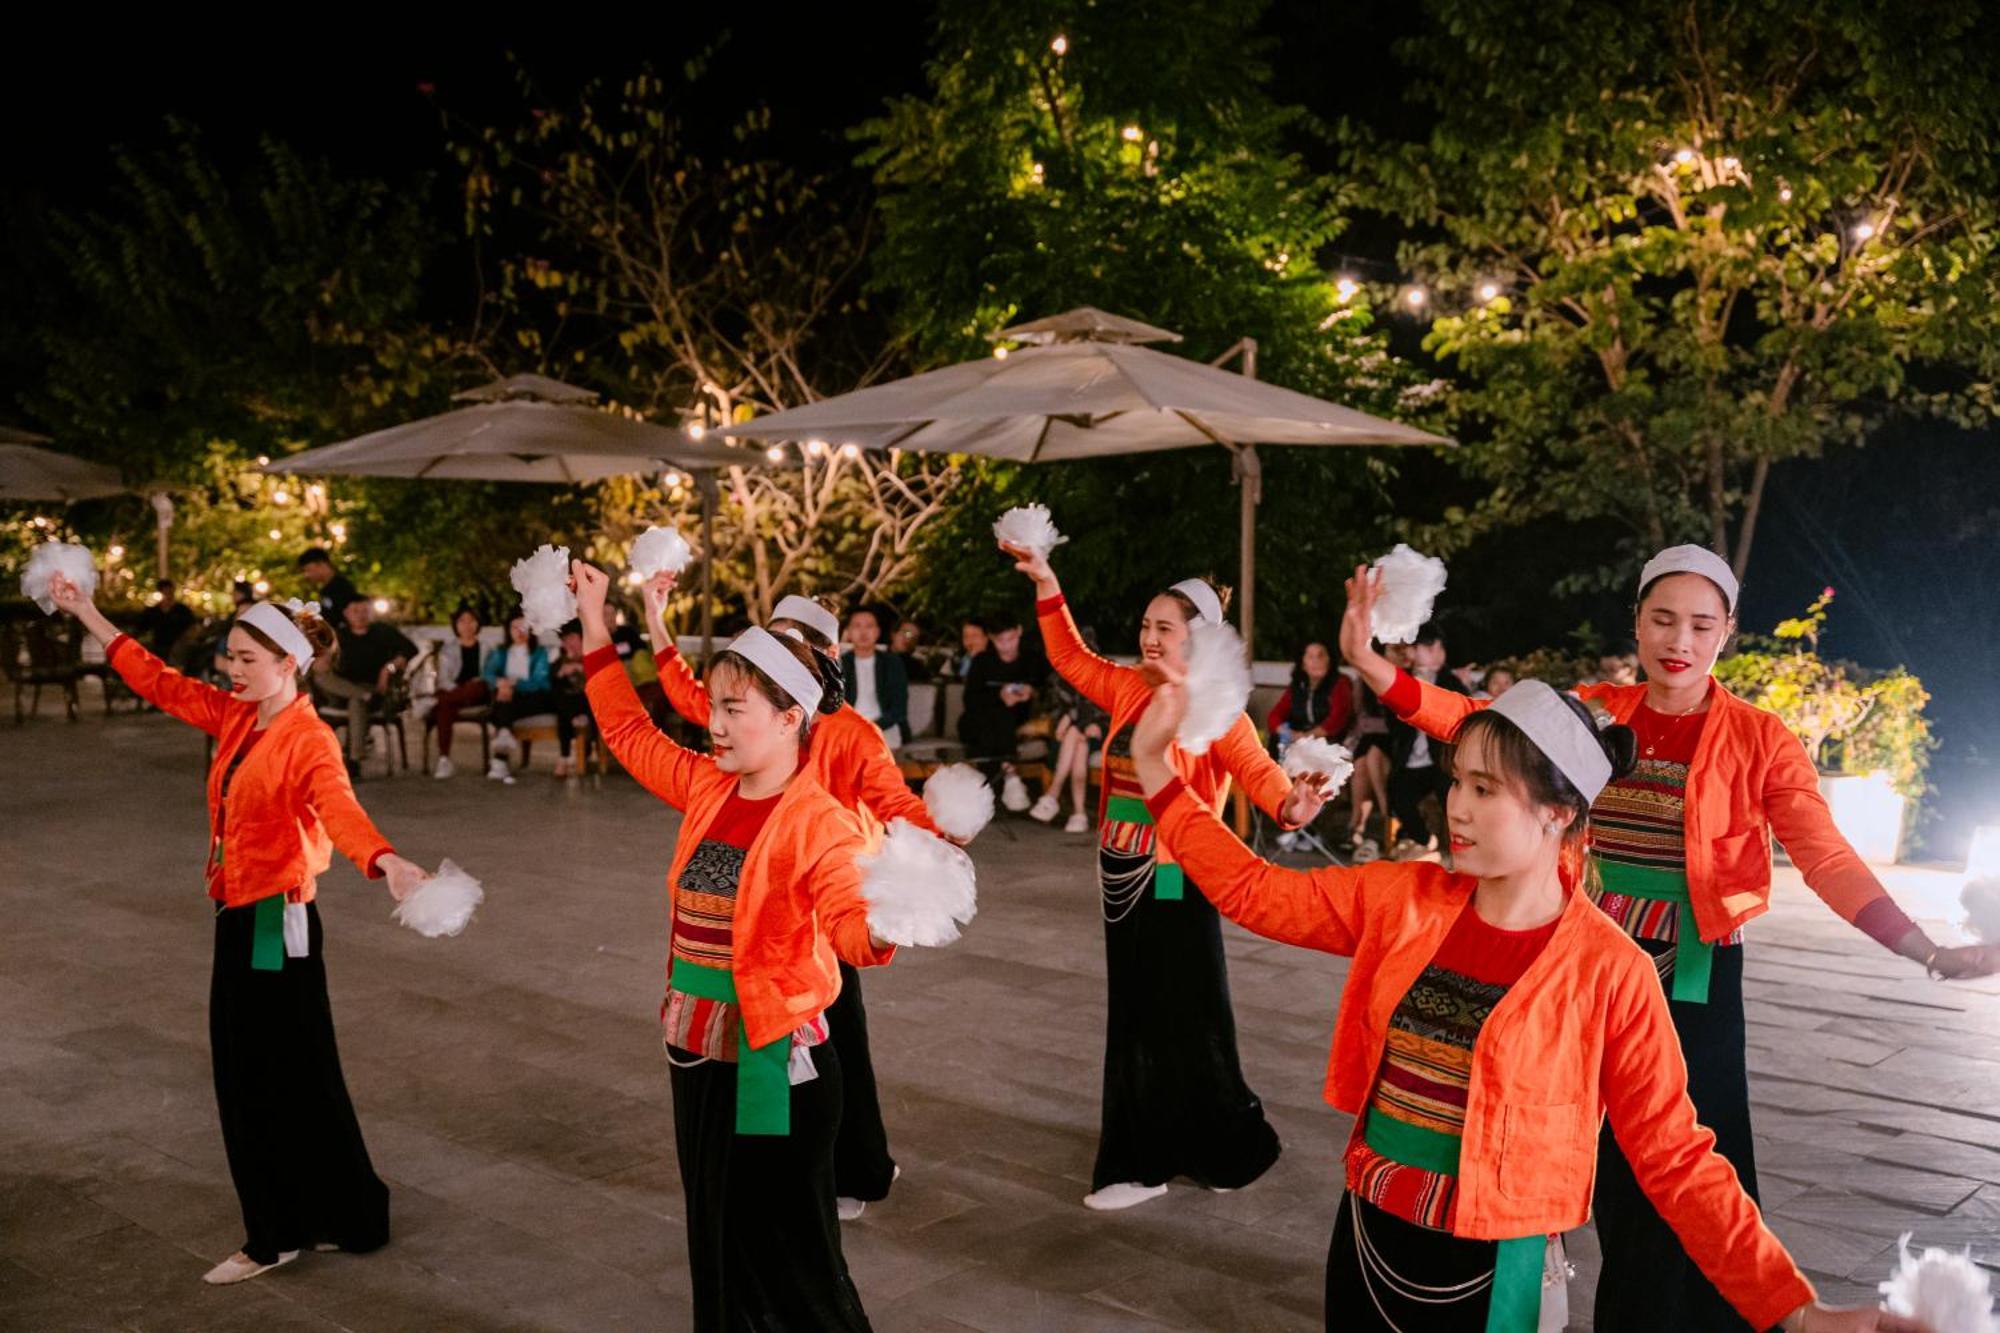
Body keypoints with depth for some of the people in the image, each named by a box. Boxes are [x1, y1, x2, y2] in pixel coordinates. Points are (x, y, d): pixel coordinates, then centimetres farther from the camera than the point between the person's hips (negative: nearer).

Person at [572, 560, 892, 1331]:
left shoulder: (819, 822, -19)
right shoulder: (707, 789, 2)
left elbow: (846, 921, -33)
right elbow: (629, 732, 16)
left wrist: (880, 927, -57)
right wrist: (594, 626, 16)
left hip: (775, 1063, -7)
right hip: (696, 1053, 8)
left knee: (783, 1260, 3)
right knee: (714, 1242, 21)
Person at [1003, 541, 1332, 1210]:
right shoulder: (1130, 689, 7)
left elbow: (1254, 767, -26)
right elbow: (1071, 658, 20)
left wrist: (1287, 804, -47)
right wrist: (1046, 585, 15)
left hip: (1175, 883, -7)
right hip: (1121, 877, 7)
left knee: (1184, 1020, 2)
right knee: (1132, 1018, 14)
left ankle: (1226, 1148, 22)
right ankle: (1142, 1160, 26)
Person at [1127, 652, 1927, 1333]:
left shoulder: (1608, 971, -15)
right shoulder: (1404, 901, -4)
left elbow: (1676, 1159, -10)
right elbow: (1252, 892, 3)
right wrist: (1156, 767, 0)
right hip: (1363, 1237, 4)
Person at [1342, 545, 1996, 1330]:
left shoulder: (1758, 739, -7)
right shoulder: (1593, 714, -1)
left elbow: (1827, 860, -14)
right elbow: (1480, 721, -12)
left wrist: (1927, 952, -27)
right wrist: (1368, 662, -24)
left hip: (1690, 985, -2)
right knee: (1616, 1167, 16)